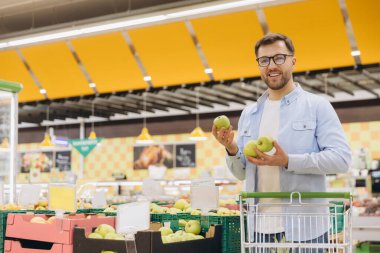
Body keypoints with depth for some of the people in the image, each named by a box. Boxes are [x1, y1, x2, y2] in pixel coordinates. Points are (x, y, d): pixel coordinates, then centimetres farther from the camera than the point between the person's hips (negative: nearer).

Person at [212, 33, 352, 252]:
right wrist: (232, 151, -6)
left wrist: (288, 161, -20)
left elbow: (341, 158, -11)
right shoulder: (249, 113, 12)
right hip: (260, 226, 4)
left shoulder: (317, 105, -1)